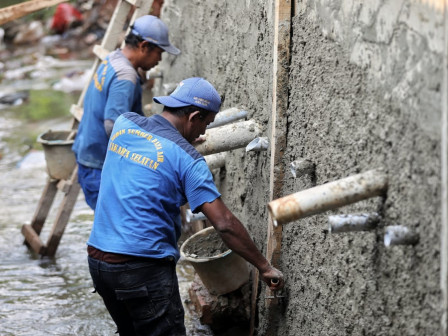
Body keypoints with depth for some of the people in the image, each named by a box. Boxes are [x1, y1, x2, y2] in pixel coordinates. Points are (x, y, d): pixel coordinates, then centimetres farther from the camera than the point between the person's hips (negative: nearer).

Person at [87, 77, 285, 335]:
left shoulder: (124, 123, 5)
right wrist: (264, 267, -5)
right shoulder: (187, 159, -11)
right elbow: (225, 224, -13)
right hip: (144, 270, -7)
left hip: (97, 258, 7)